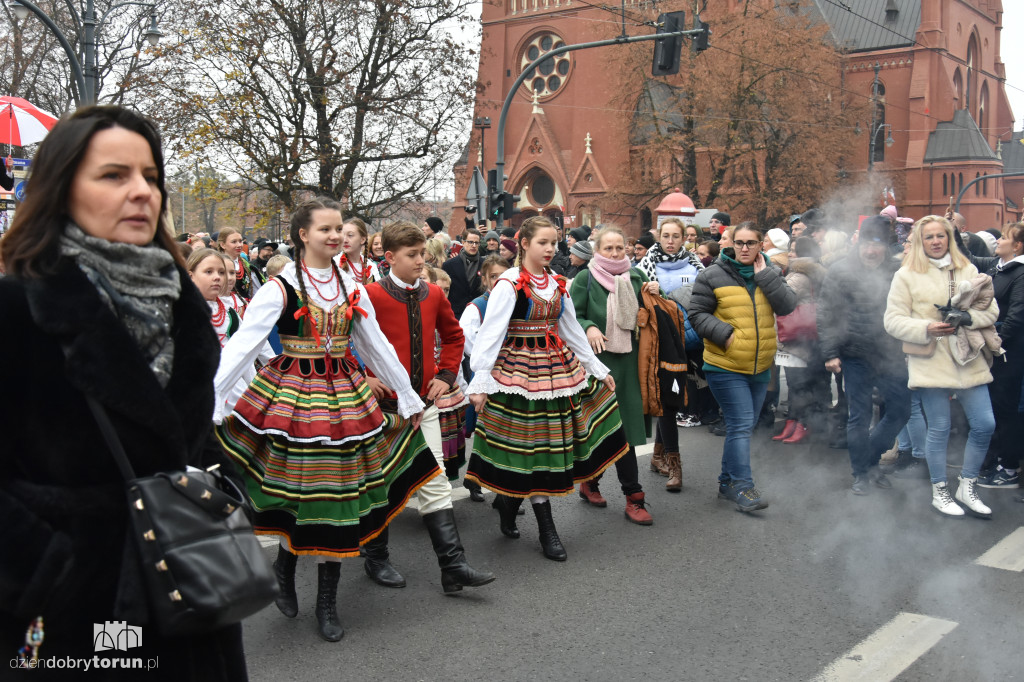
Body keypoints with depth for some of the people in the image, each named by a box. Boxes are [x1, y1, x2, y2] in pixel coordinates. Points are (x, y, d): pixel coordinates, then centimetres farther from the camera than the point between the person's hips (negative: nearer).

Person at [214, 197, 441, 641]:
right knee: (298, 489, -2)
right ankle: (284, 567, 31)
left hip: (343, 397, 4)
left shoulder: (352, 289, 7)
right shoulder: (280, 288, -8)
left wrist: (409, 398, 18)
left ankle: (327, 603, 19)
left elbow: (378, 347, 15)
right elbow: (241, 345, -14)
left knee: (337, 492, 5)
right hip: (292, 397, -4)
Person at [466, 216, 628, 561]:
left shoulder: (557, 285, 9)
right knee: (533, 445, 0)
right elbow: (491, 332, -16)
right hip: (520, 370, -6)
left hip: (558, 367, 6)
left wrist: (598, 368, 16)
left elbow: (572, 330, 16)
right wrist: (480, 382, -22)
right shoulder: (510, 283, -11)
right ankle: (547, 531, 9)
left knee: (545, 442, 6)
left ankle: (509, 503, 25)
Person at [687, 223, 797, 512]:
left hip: (760, 367, 5)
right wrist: (725, 334, -17)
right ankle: (743, 488, -6)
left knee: (744, 426, 13)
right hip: (726, 366, -5)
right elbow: (696, 314, -5)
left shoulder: (770, 273, 7)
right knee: (740, 425, -11)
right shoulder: (713, 276, -5)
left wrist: (764, 274, -11)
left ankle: (728, 483, 25)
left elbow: (788, 306, -7)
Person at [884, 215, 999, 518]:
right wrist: (926, 328, -19)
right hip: (931, 362, -4)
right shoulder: (906, 275, -1)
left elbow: (991, 309, 7)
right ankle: (939, 492, 21)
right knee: (939, 429, 3)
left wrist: (967, 318, -14)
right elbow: (893, 320, -4)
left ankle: (967, 487, 21)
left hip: (968, 360, 4)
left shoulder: (968, 271, 10)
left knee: (985, 425, 3)